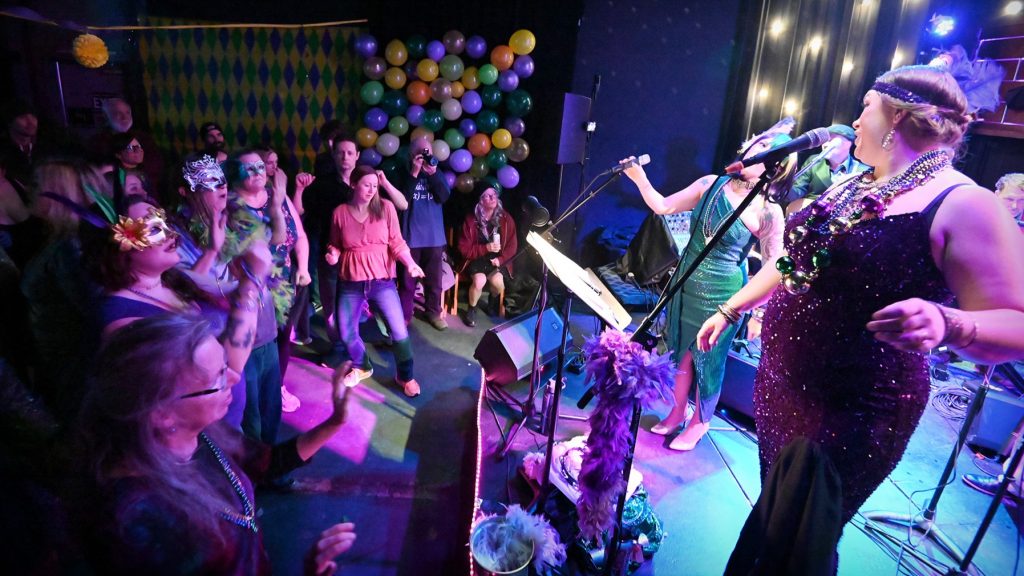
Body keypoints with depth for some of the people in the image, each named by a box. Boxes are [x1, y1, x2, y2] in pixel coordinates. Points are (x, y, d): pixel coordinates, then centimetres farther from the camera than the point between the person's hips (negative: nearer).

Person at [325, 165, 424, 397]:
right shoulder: (340, 212, -1)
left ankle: (406, 376, 18)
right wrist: (333, 254, -11)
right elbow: (336, 245, 11)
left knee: (399, 331, -3)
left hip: (382, 280, -2)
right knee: (346, 333, 11)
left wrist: (410, 263, -21)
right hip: (351, 283, 2)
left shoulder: (385, 207, -5)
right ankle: (362, 367, 39)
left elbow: (397, 242, -6)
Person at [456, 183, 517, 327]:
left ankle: (494, 299, 11)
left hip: (498, 260, 1)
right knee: (479, 280, -31)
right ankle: (471, 309, 0)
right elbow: (464, 249, -8)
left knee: (497, 280, -28)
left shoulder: (505, 218, -4)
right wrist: (486, 248, -20)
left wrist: (500, 259, -16)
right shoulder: (471, 219, -9)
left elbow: (512, 246, 0)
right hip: (477, 259, -1)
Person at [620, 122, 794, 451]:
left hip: (723, 293, -5)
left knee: (707, 359, 11)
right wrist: (639, 178, -11)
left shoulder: (768, 212, -14)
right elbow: (663, 207, 2)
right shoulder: (711, 184, -2)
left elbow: (772, 269, -10)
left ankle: (700, 422, 34)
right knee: (680, 350, 17)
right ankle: (677, 412, 38)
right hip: (686, 283, 5)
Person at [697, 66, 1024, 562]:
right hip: (779, 382, 7)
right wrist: (729, 309, 15)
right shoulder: (850, 187, 9)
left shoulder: (964, 206, -16)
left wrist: (946, 325, -40)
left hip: (852, 411, -7)